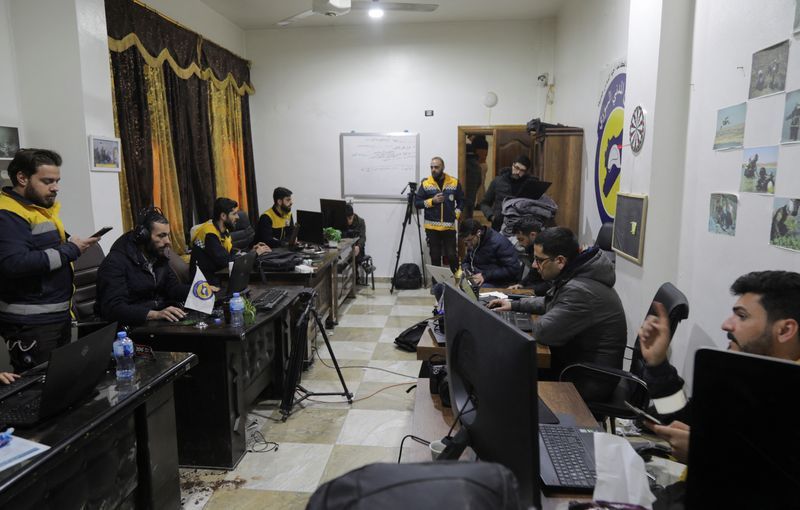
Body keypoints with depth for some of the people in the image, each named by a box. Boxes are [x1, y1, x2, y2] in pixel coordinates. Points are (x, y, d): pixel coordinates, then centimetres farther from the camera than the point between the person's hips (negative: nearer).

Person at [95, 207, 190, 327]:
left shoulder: (159, 255, 10)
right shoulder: (115, 262, -14)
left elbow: (173, 287, 12)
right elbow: (113, 308, -25)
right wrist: (155, 314, -37)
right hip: (131, 325, -7)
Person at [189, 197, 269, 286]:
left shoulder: (224, 230, 7)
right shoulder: (210, 234, -20)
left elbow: (232, 254, 7)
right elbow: (226, 261, -24)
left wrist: (251, 251, -6)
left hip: (217, 275, 8)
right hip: (204, 280, -8)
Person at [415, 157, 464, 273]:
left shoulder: (454, 182, 2)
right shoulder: (425, 183, -1)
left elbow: (461, 200, 12)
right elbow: (417, 203, -1)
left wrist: (456, 213, -2)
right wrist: (432, 201, -14)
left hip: (449, 226, 0)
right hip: (432, 227, 0)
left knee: (452, 255, -2)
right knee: (435, 256, 7)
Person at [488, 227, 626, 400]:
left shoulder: (580, 291, -30)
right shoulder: (573, 276, 1)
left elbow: (543, 332, -29)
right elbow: (550, 302, 20)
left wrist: (540, 321, -7)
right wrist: (514, 305, 13)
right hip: (573, 364, 9)